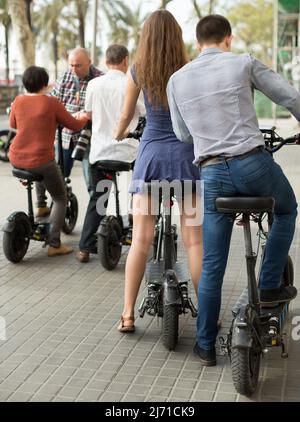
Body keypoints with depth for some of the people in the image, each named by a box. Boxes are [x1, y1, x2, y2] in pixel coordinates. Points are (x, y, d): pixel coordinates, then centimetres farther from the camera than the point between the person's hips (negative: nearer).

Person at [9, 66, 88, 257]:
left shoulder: (18, 101, 2)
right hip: (42, 161, -5)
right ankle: (54, 244, 6)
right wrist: (84, 117, 21)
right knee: (60, 200, 13)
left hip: (16, 160, 5)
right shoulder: (51, 103, -9)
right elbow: (74, 125, 0)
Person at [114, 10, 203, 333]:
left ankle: (128, 314, 4)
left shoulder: (138, 72, 3)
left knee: (140, 239, 2)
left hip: (151, 152, 1)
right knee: (194, 239, 2)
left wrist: (118, 134, 34)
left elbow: (126, 115, 14)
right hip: (185, 151, -1)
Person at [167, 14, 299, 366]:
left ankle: (206, 346, 19)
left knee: (212, 264, 11)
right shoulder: (243, 63, 2)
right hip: (253, 163, -2)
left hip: (212, 174, 3)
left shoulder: (177, 79, 10)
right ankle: (268, 286, 24)